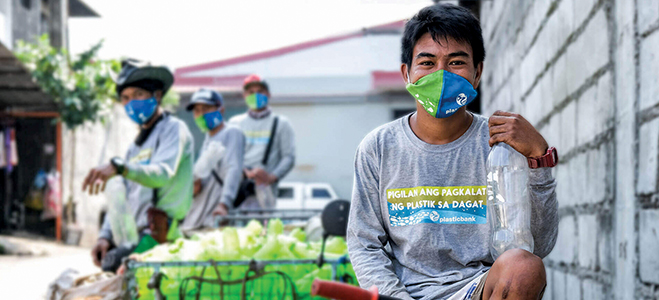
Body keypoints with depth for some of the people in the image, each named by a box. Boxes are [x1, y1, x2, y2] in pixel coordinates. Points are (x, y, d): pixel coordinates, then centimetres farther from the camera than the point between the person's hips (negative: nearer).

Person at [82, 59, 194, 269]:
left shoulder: (173, 129, 1)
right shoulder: (136, 145, 27)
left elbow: (164, 173, -20)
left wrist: (119, 167, -36)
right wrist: (105, 236, 6)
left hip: (157, 237, -8)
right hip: (132, 240, 8)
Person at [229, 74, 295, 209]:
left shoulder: (281, 123, 14)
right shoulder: (235, 123, 19)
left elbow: (289, 157, 6)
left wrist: (272, 177, -11)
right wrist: (246, 173, -10)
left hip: (264, 187, -2)